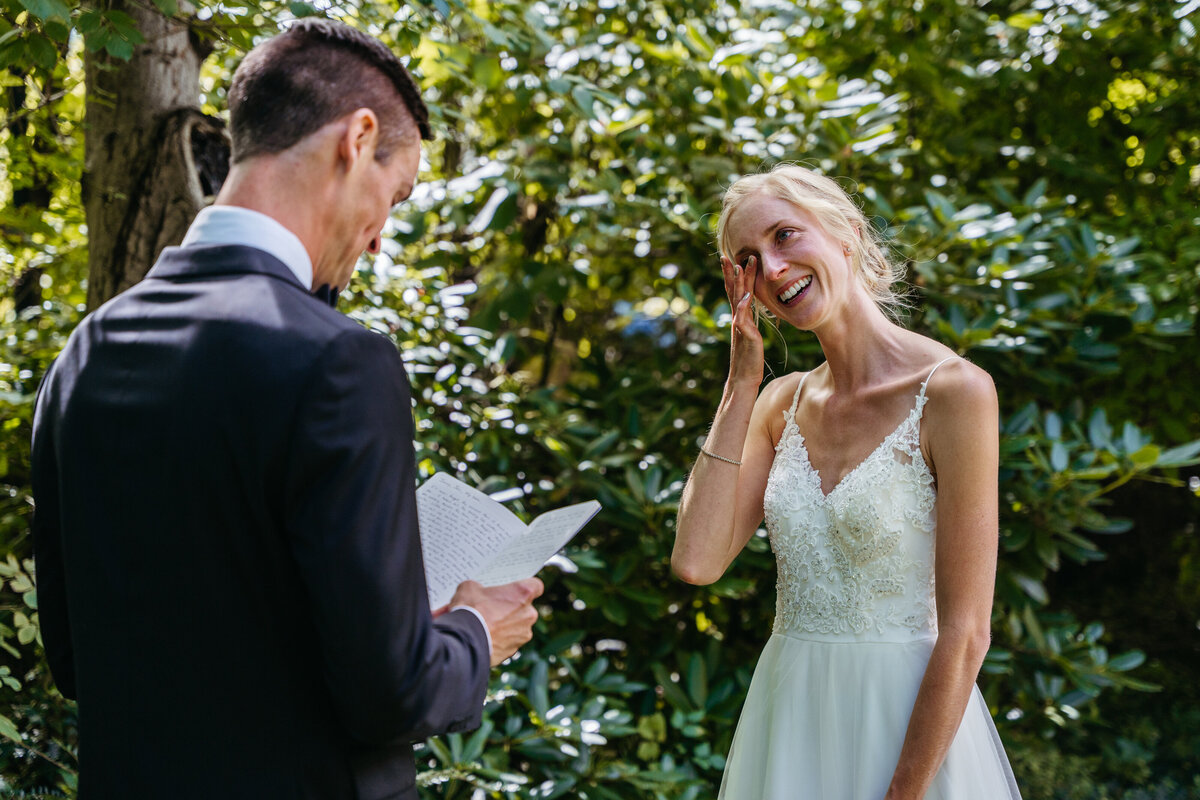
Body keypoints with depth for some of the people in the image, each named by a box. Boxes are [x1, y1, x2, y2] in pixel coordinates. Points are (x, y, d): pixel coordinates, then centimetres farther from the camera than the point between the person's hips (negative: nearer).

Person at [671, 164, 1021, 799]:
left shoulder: (951, 390, -14)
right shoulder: (783, 402, 4)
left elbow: (964, 633, -16)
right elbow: (695, 561, -9)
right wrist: (741, 382, -6)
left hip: (910, 729, -6)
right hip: (786, 719, 6)